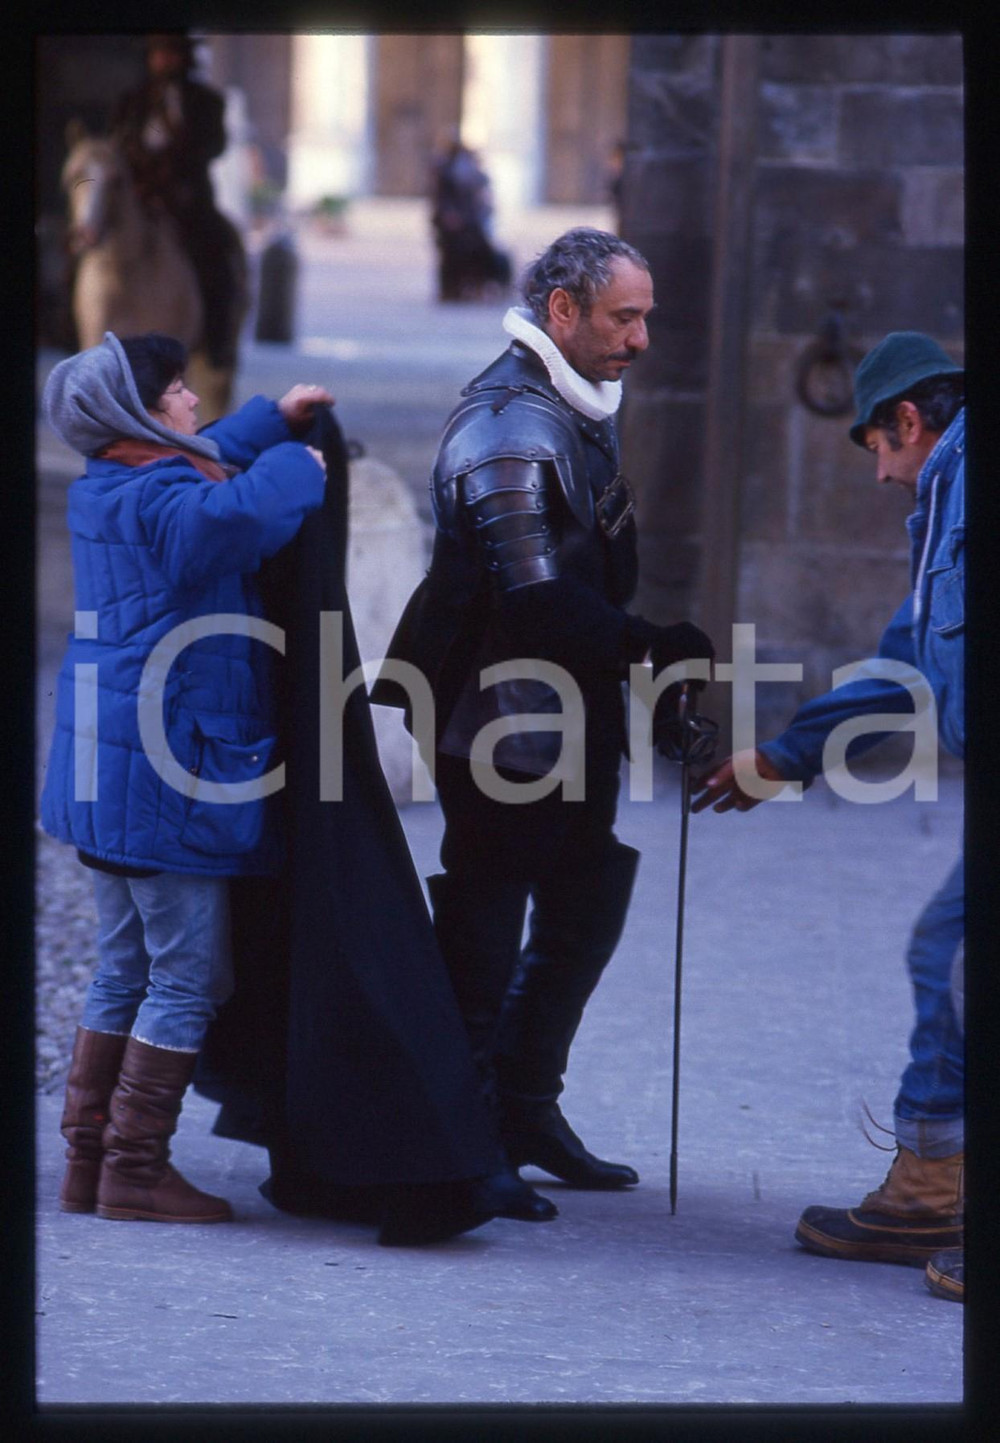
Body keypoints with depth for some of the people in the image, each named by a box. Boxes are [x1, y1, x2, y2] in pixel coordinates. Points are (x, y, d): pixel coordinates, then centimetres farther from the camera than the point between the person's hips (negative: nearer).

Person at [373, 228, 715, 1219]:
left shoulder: (577, 411, 13)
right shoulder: (511, 429, -20)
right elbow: (541, 605, -26)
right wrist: (657, 650, -19)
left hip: (573, 720, 10)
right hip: (502, 721, -10)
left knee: (587, 909, 16)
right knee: (482, 931, -2)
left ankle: (527, 1112, 28)